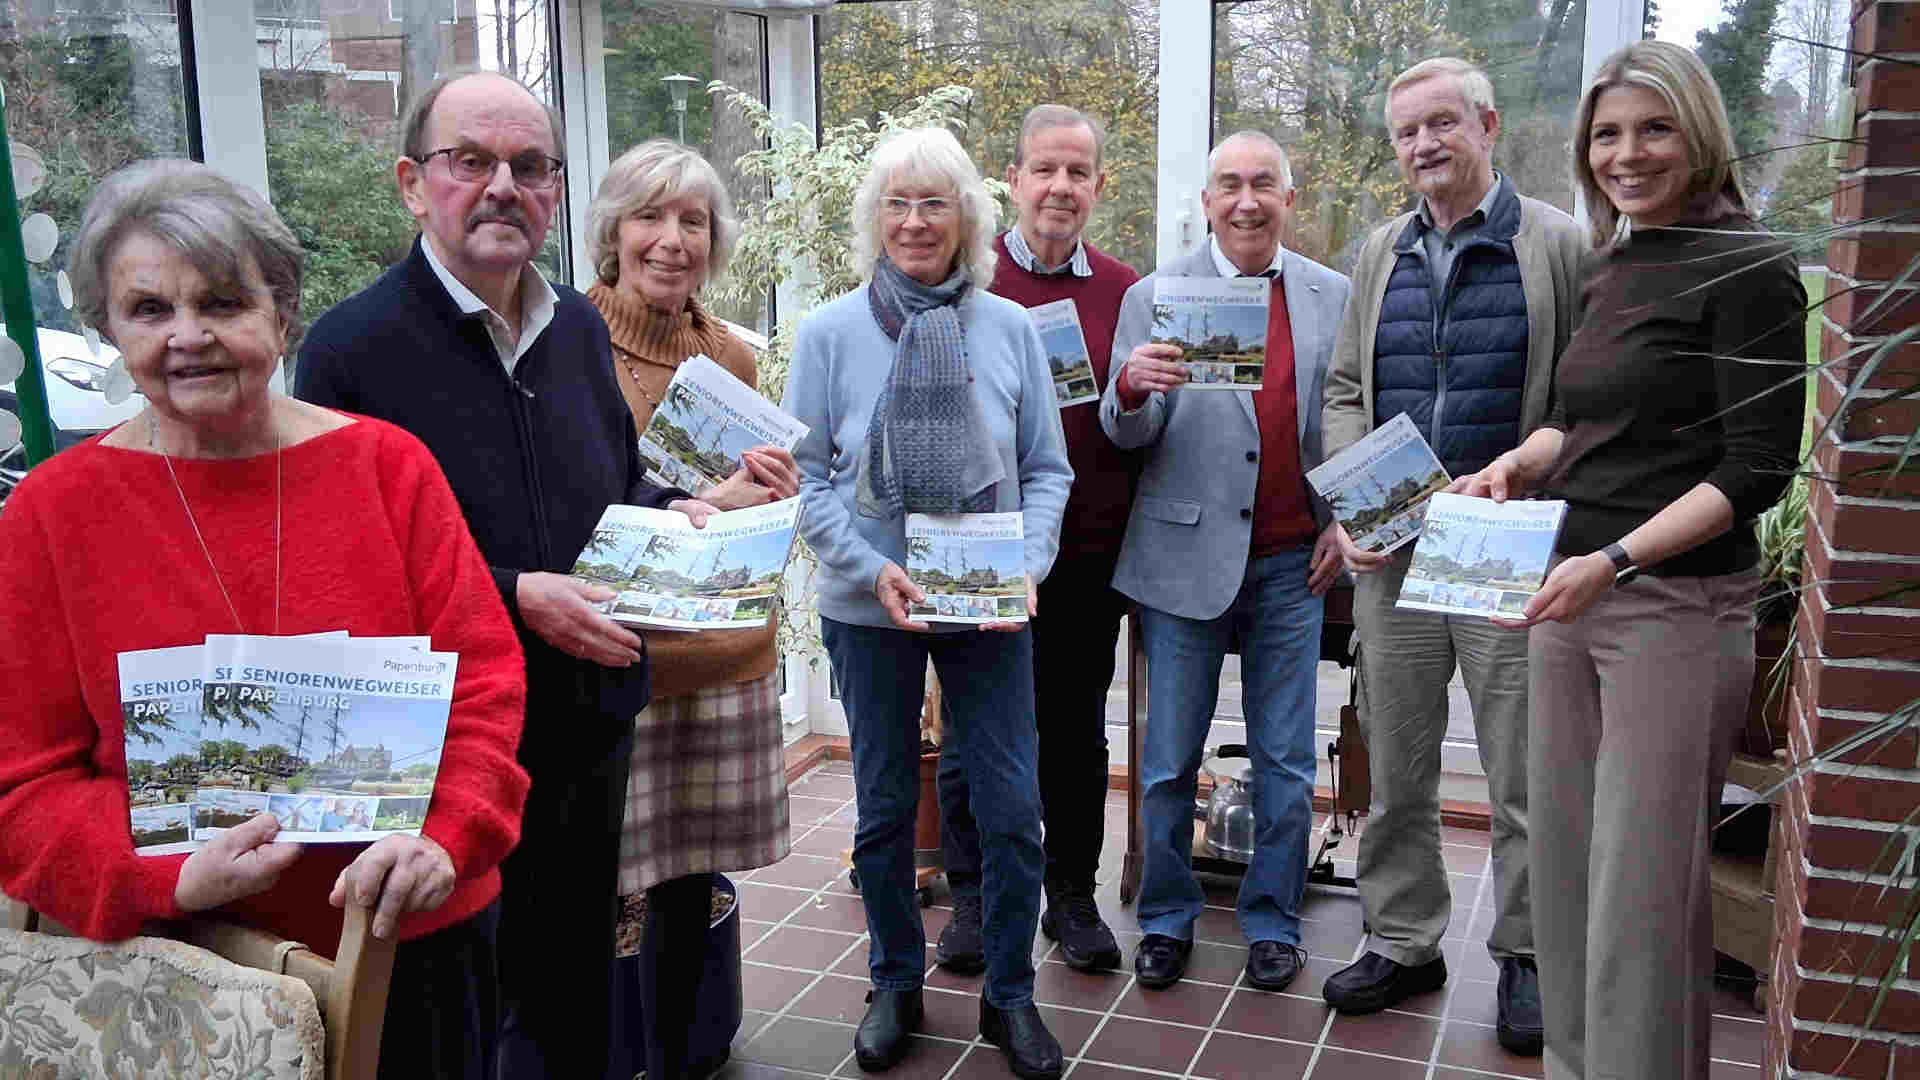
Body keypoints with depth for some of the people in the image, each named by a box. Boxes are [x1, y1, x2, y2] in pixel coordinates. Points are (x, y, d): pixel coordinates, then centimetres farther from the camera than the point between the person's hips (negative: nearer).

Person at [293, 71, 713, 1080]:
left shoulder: (580, 327, 8)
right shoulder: (352, 345, -13)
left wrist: (672, 509, 0)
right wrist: (516, 597, -22)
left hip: (592, 726, 6)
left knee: (574, 987, 22)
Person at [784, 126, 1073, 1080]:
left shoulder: (1011, 328, 0)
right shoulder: (830, 332, -4)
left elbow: (1047, 468, 4)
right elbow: (806, 477, -3)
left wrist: (1028, 565, -11)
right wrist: (874, 569, -16)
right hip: (869, 609, 0)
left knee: (1012, 809, 3)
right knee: (885, 806, 12)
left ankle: (1009, 994, 24)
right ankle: (895, 985, 32)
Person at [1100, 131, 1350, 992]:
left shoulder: (1333, 296, 7)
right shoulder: (1154, 297, 1)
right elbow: (1126, 434, -4)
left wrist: (1346, 524, 1)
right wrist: (1130, 388, -25)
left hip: (1293, 563, 2)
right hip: (1185, 557, -1)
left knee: (1285, 760, 9)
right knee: (1169, 760, 6)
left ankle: (1272, 922, 24)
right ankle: (1166, 919, 23)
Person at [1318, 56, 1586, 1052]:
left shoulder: (1558, 245, -1)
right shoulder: (1380, 255, 13)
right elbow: (1344, 390, 15)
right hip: (1390, 551, 4)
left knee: (1523, 773, 5)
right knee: (1396, 767, 11)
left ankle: (1524, 957, 21)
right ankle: (1402, 943, 26)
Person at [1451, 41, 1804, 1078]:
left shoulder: (1747, 269, -8)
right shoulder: (1610, 266, 13)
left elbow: (1757, 468, -14)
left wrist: (1617, 560, -23)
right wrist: (1516, 464, 6)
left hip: (1675, 605, -7)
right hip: (1570, 597, 7)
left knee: (1643, 886, -2)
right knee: (1563, 863, 13)